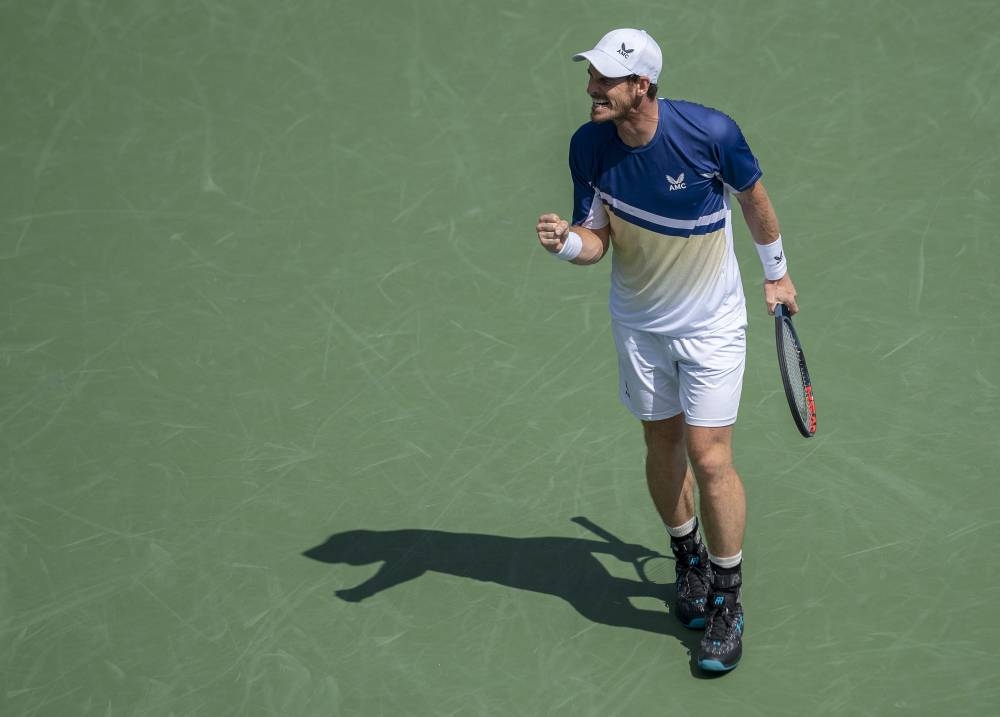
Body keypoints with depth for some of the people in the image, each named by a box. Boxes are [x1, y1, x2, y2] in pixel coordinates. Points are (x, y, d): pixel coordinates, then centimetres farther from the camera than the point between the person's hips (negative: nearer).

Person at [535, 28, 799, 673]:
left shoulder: (711, 133, -23)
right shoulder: (589, 146, -13)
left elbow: (753, 196, -4)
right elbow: (597, 238, -8)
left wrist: (777, 273, 8)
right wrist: (567, 240, -32)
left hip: (712, 323, -4)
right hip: (639, 323, 4)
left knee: (709, 458, -8)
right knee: (663, 444, 14)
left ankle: (728, 602, 8)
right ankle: (689, 558, 39)